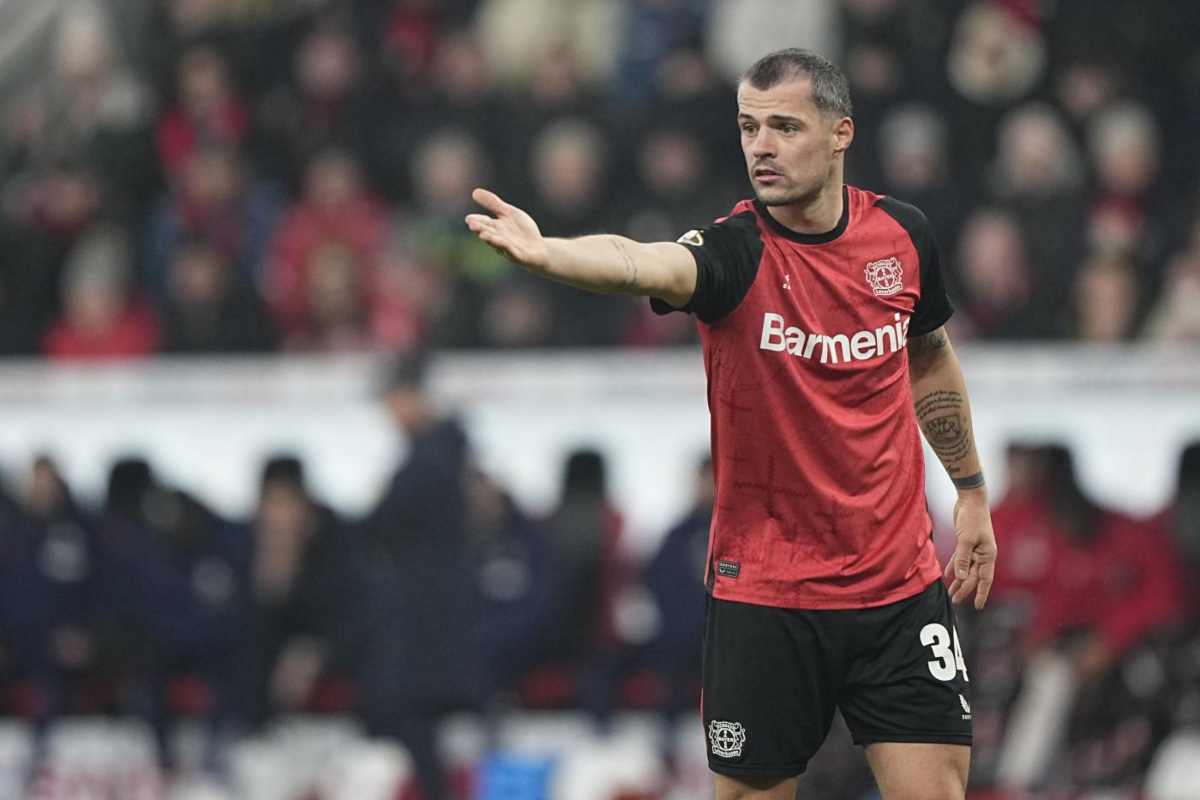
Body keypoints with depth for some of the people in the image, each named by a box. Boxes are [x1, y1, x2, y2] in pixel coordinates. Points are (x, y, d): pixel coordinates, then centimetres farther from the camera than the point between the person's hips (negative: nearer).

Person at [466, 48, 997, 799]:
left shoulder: (903, 232, -1)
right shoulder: (736, 251, -14)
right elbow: (646, 265, -37)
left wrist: (972, 491, 22)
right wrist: (546, 253, -58)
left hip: (900, 588, 3)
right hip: (764, 593, -2)